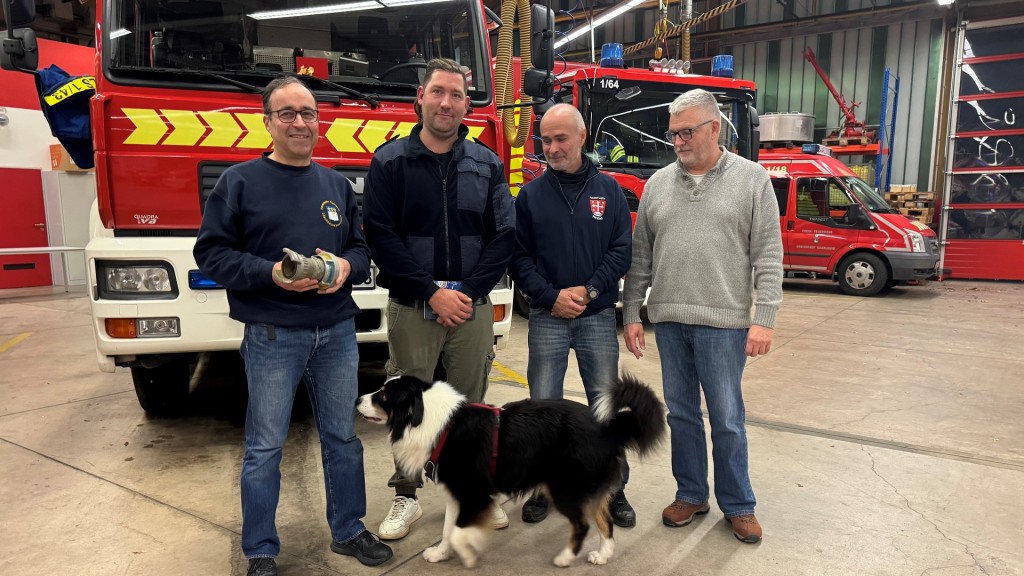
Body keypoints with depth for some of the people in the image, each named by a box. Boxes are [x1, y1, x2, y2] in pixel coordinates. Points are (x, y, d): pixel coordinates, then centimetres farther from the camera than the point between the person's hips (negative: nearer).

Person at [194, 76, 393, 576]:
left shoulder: (337, 184, 10)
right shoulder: (240, 181, -2)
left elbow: (363, 247, 13)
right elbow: (211, 253, -5)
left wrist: (347, 266, -9)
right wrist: (272, 273, -19)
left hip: (337, 333, 4)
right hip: (272, 337, -3)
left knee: (342, 437, 14)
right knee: (265, 448, 7)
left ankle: (349, 531, 32)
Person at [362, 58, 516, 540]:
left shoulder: (487, 163, 6)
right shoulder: (390, 161, 0)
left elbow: (503, 234, 2)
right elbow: (380, 234, -7)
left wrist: (469, 292, -9)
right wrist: (432, 293, -13)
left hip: (472, 306, 2)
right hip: (410, 307, -1)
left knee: (471, 403, 10)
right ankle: (406, 497, 24)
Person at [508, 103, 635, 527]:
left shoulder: (608, 189, 5)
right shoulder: (530, 195, 4)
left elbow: (622, 250, 0)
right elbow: (518, 257, 0)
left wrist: (589, 290, -12)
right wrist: (552, 297, -12)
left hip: (598, 316, 0)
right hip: (547, 317, 0)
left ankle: (614, 488, 21)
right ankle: (542, 486, 22)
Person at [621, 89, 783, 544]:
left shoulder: (751, 179, 0)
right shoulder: (658, 184, 9)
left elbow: (768, 255, -3)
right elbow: (640, 256, 10)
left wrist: (764, 318, -10)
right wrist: (631, 313, 6)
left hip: (723, 321, -3)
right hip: (668, 320, 4)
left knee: (727, 419, 5)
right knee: (681, 413, 13)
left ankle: (738, 505, 24)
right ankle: (691, 494, 30)